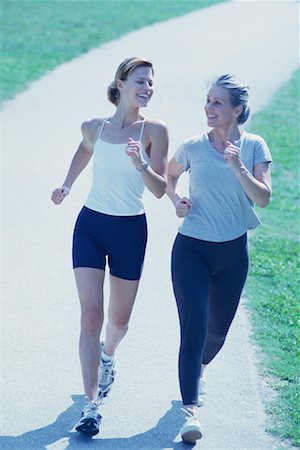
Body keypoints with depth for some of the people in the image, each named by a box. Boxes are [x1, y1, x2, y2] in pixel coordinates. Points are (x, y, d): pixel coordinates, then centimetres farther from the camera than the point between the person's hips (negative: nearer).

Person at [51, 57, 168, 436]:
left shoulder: (154, 130, -7)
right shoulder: (93, 127, 0)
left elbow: (160, 190, -11)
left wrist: (141, 166, -28)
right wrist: (67, 184, 15)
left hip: (130, 231, 0)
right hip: (90, 225, 0)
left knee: (119, 319, 14)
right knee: (91, 316, -9)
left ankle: (107, 355, 50)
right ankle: (91, 405, -9)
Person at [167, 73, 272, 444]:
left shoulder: (255, 147, -4)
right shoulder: (192, 147, -4)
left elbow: (263, 198, -14)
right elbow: (170, 176, 16)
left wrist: (238, 168, -28)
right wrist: (176, 200, -3)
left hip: (233, 252, 2)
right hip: (191, 249, -2)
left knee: (218, 330, 17)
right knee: (193, 328, -13)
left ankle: (197, 369, 50)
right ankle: (191, 409, -13)